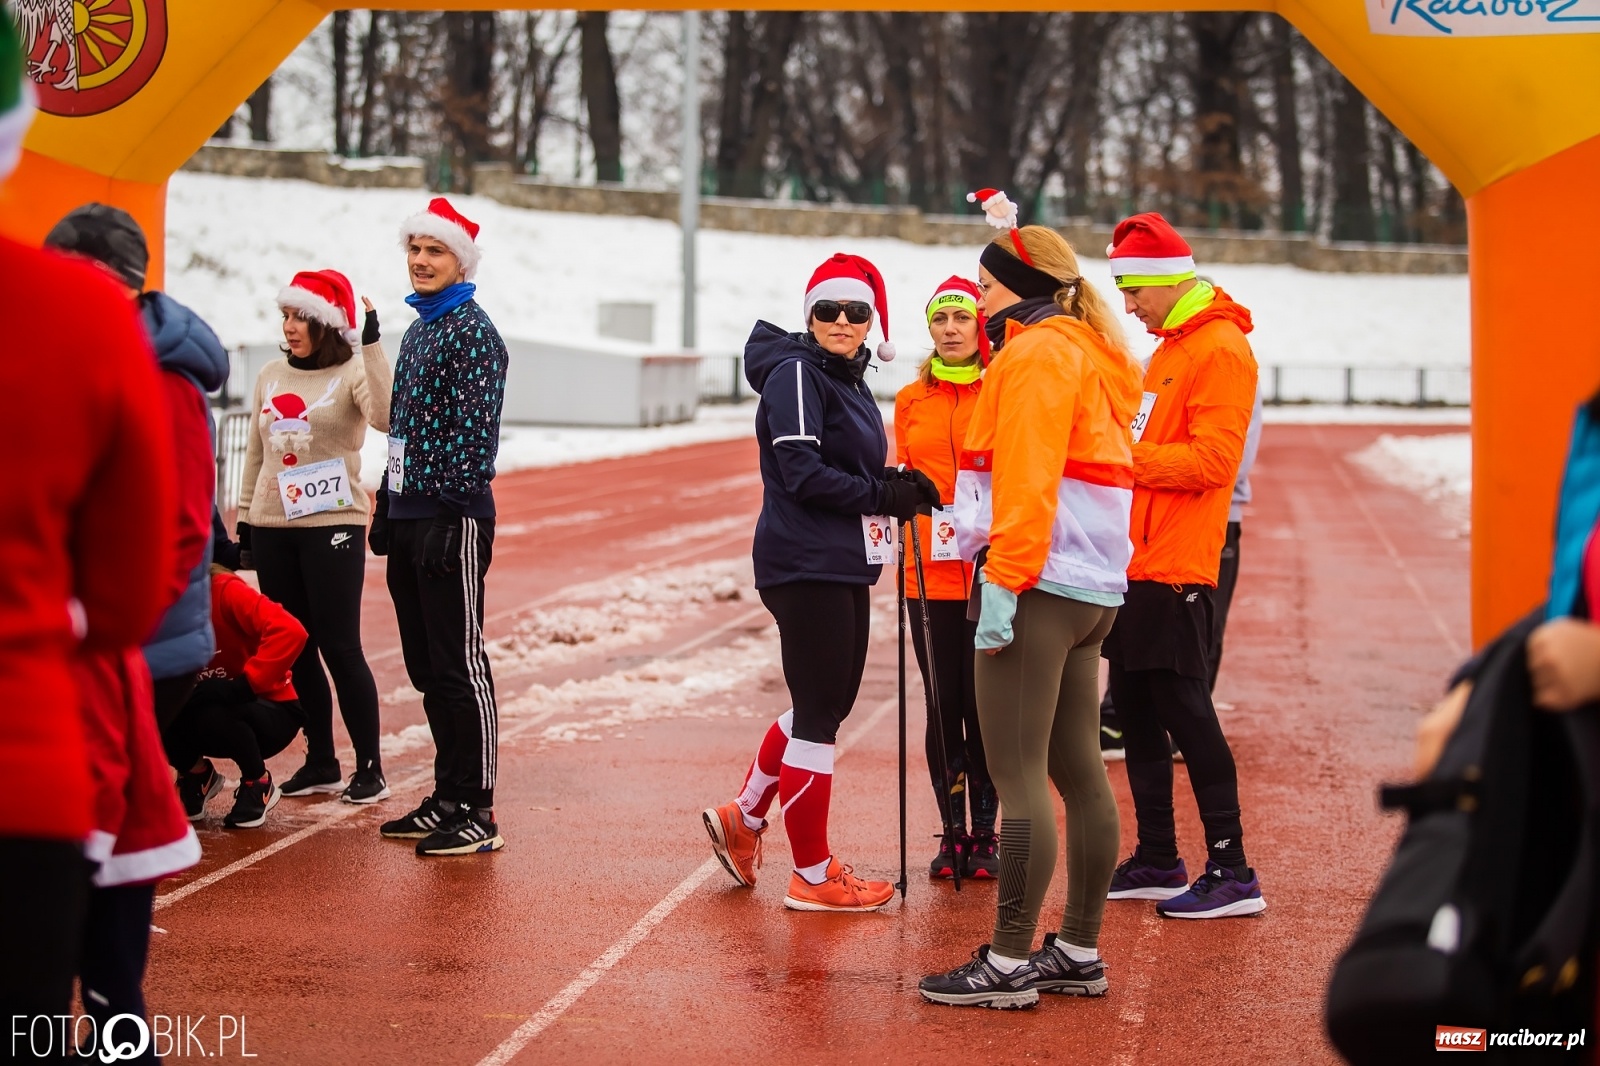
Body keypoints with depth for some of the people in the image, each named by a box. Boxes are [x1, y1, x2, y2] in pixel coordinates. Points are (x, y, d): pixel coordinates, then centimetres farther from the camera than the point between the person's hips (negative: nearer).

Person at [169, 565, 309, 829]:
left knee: (210, 713, -36)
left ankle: (258, 784, -6)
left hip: (271, 712, -5)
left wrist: (244, 685, -38)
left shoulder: (225, 592, -23)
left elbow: (290, 631, -36)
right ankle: (197, 775, 7)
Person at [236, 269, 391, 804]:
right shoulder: (270, 376, 11)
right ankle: (321, 763, 19)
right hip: (273, 528, 6)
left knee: (340, 647, -5)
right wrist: (244, 522, 14)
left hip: (332, 524, -6)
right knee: (294, 650, 9)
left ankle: (369, 768, 3)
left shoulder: (352, 373, -6)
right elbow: (256, 455, 16)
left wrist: (371, 344, -28)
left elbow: (385, 417, -27)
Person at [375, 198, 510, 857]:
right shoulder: (416, 330, 18)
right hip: (409, 519, 9)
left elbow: (476, 432, -17)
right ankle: (448, 798, 21)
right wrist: (387, 507, 19)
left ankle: (477, 815, -2)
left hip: (451, 520, -9)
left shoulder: (472, 332, -10)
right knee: (426, 668, 13)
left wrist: (452, 515, -21)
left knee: (461, 666, -6)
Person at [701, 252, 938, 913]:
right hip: (805, 566, -10)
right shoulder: (797, 374, -12)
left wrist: (895, 483, 0)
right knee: (819, 713, -3)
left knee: (829, 703, 16)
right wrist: (885, 497, -16)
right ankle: (813, 876, 5)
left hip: (842, 567, 10)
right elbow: (803, 474, -20)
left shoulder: (849, 382, 16)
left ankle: (744, 818, 31)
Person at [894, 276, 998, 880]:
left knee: (983, 704, -1)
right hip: (929, 573, 2)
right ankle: (952, 833, 12)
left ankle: (985, 834, 9)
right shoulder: (910, 401, 10)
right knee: (942, 704, 4)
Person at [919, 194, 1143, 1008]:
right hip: (1091, 591, 11)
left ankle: (1010, 963, -7)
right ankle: (1079, 953, 17)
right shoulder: (1090, 357, 20)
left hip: (1036, 587, -11)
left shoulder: (1035, 355, -10)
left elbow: (1027, 482, -19)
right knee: (1078, 771, 11)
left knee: (1017, 774, -8)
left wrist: (1004, 582, -20)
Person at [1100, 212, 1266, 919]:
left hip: (1175, 569, -10)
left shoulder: (1220, 349, -11)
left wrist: (1125, 456, -17)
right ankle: (1157, 861, 20)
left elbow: (1212, 460, -19)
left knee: (1185, 713, -8)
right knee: (1136, 712, 12)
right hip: (1138, 564, 10)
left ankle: (1232, 872, -4)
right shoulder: (1170, 347, 19)